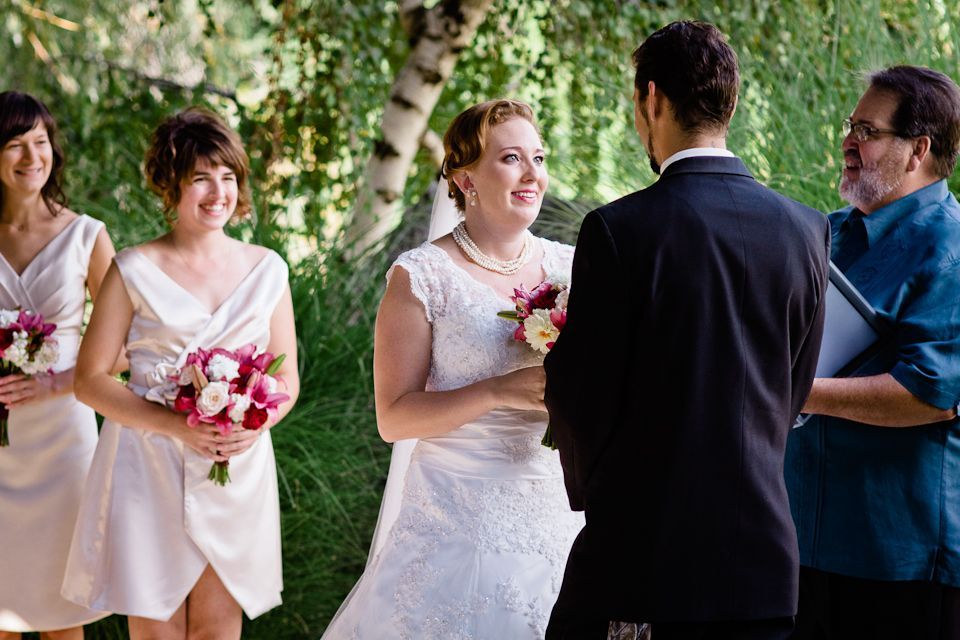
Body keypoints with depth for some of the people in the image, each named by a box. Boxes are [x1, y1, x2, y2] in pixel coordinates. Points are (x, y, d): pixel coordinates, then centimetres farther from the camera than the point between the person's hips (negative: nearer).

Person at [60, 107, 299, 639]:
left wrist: (256, 426, -11)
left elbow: (287, 379, 12)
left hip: (238, 471, 3)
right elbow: (89, 380, -4)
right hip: (149, 470, -2)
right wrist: (178, 425, -17)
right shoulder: (134, 270, -2)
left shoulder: (266, 269, 7)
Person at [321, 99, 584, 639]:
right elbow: (394, 417, -9)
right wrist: (501, 391, -20)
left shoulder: (571, 266, 7)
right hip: (461, 524, -4)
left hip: (559, 512, 4)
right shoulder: (421, 277, -6)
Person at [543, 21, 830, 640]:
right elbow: (795, 392, 10)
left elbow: (581, 393, -6)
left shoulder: (619, 229, -12)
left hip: (640, 546, -4)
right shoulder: (806, 229, 2)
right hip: (763, 559, 4)